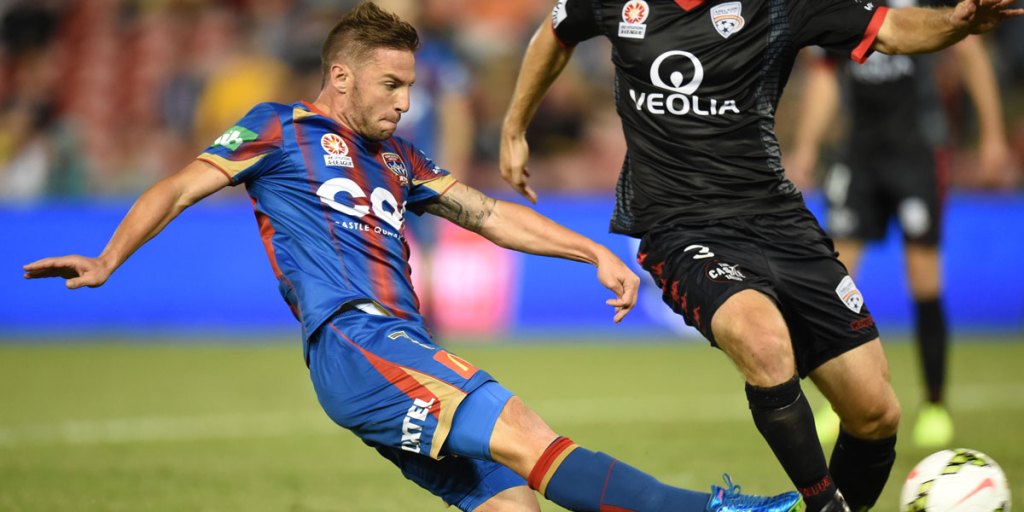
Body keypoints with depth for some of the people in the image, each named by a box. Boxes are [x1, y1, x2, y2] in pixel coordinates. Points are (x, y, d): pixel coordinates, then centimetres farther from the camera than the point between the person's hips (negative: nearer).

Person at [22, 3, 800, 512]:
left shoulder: (398, 161, 29)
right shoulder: (282, 131, 11)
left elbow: (490, 215, 28)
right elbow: (181, 187, 6)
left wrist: (595, 253, 20)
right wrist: (107, 263, -9)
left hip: (409, 358, 8)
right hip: (349, 342, -8)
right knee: (520, 431, -23)